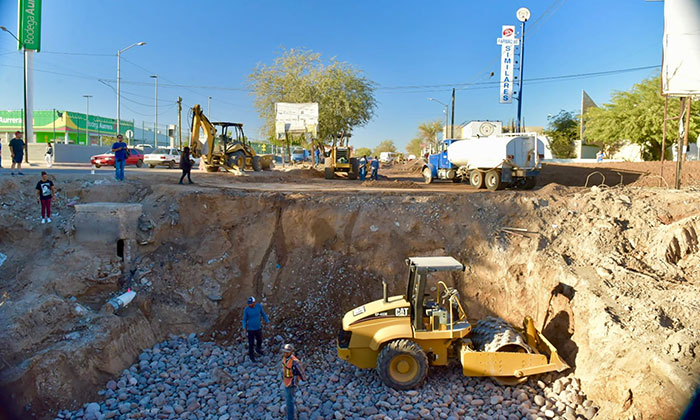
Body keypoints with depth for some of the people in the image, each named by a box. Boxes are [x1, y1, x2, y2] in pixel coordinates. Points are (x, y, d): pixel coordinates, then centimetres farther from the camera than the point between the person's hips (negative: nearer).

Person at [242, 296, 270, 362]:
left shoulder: (259, 306, -14)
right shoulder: (246, 309, -19)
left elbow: (263, 314, 2)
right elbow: (244, 319, -8)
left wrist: (268, 321, -1)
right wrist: (244, 327, -24)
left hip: (258, 328, 3)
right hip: (250, 329, -3)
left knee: (259, 340, 23)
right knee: (251, 343, 8)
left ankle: (258, 349, 55)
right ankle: (251, 356, 34)